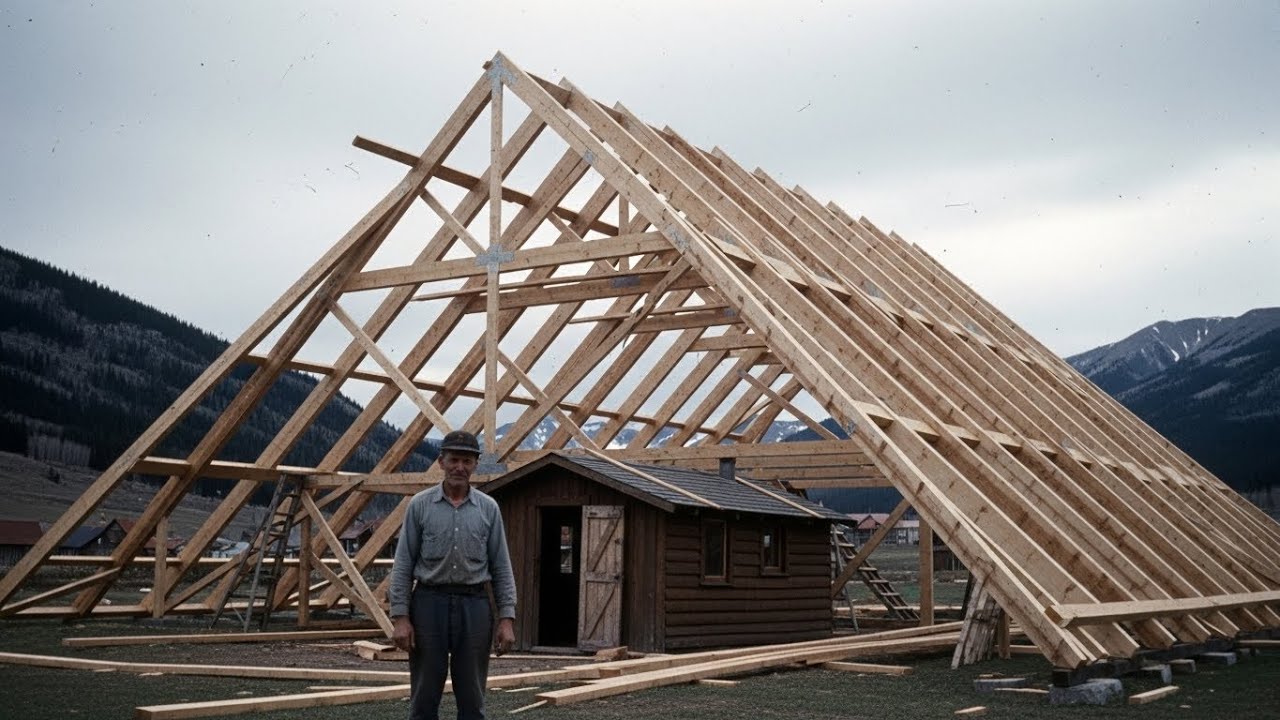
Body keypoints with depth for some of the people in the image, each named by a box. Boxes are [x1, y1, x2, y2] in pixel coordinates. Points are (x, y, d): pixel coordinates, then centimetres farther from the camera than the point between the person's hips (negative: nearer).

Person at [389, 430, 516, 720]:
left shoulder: (488, 508, 4)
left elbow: (501, 567, 4)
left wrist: (507, 618, -4)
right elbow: (403, 565, -1)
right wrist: (400, 616, -9)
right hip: (429, 603, -1)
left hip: (474, 606, 1)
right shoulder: (420, 505, 0)